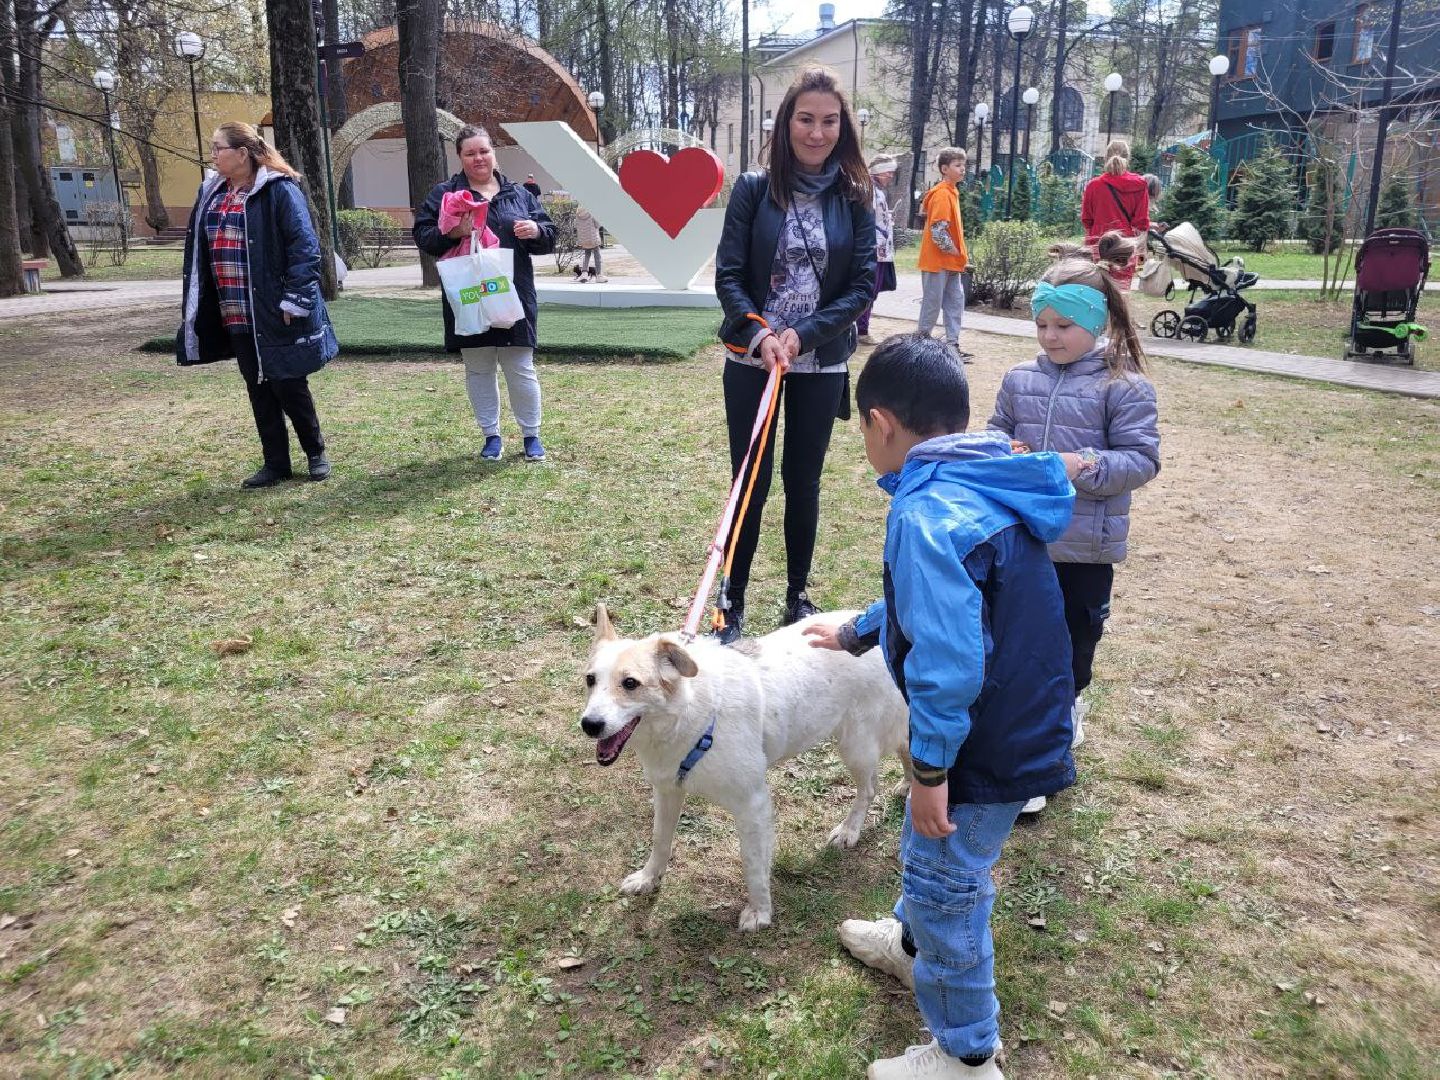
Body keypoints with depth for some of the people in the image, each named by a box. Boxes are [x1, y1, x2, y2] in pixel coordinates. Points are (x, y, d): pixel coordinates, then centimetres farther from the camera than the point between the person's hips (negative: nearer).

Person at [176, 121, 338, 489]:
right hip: (234, 315, 7)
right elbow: (200, 251, 17)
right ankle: (276, 463, 20)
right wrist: (196, 305, 15)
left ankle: (316, 452, 20)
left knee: (287, 384, 1)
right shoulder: (211, 192, 12)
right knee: (258, 389, 11)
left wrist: (295, 300, -20)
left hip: (274, 313, -7)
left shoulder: (279, 190, -11)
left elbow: (305, 248, -15)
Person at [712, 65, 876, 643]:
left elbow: (863, 285, -3)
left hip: (820, 365, 1)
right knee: (751, 481, 3)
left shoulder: (854, 198, 0)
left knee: (803, 481, 11)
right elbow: (728, 275, -5)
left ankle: (798, 595, 27)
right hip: (752, 359, -1)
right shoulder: (754, 188, -2)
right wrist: (760, 334, -20)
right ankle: (734, 603, 14)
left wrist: (803, 334, -15)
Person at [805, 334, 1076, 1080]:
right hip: (1022, 724, 9)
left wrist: (930, 768, -20)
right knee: (929, 856, 30)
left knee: (945, 885, 10)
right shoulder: (990, 486, 5)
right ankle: (915, 946, 56)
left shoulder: (926, 514, -28)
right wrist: (855, 633, 32)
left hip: (986, 746, -9)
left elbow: (947, 660, -31)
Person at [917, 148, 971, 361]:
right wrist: (955, 252, -13)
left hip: (951, 262, 9)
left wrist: (959, 254, 13)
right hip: (937, 260, -9)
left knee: (956, 301, 8)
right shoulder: (942, 194, -15)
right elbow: (938, 230, -21)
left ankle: (952, 344, 12)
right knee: (932, 303, -2)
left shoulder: (951, 191, 14)